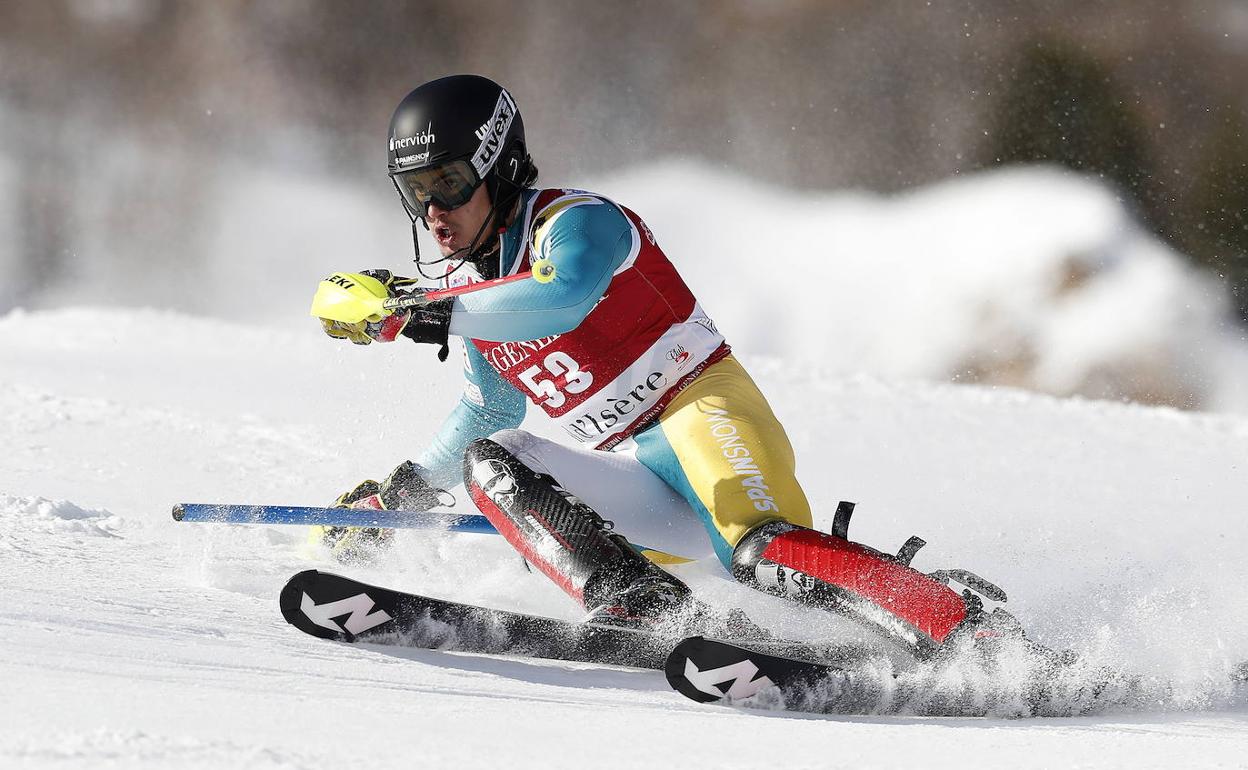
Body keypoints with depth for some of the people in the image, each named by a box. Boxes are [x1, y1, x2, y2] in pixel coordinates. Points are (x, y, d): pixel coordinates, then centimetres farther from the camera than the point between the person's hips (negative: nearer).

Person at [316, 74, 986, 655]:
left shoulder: (574, 222, -10)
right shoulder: (463, 287, 13)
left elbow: (563, 297, -35)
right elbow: (492, 405, 31)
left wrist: (428, 316, -31)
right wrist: (410, 488, 28)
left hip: (703, 410, -7)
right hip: (636, 482, 7)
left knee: (761, 553, -34)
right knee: (488, 459, -15)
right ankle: (641, 603, -32)